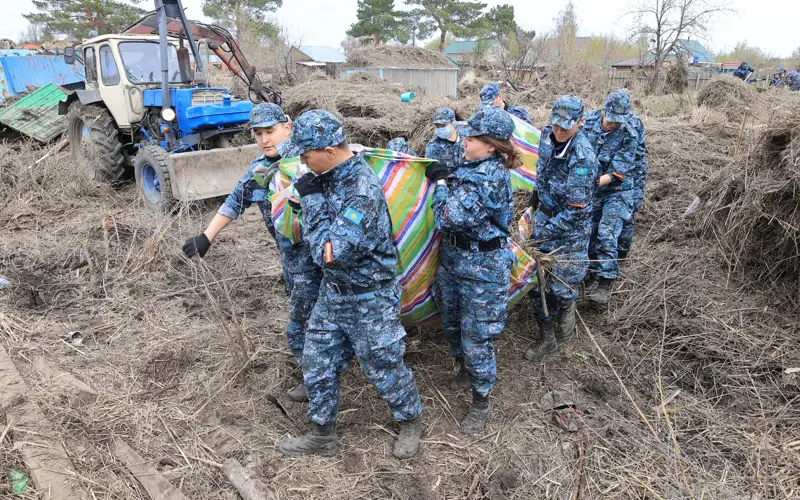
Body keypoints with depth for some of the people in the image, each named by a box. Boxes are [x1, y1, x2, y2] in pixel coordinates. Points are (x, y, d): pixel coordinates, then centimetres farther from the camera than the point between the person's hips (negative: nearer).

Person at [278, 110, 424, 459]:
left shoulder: (363, 192, -29)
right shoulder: (330, 177, -1)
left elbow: (329, 254, -31)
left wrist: (312, 200, -25)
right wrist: (311, 198, 1)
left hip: (369, 300, -8)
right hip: (333, 293, 8)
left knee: (384, 369, 11)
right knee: (317, 365, 16)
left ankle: (411, 421, 39)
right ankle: (323, 436, 36)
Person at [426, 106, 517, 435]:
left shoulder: (490, 178, -25)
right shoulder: (472, 167, 3)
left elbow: (451, 217, -29)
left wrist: (441, 181, -15)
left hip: (482, 268, -9)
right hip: (453, 257, 9)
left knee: (476, 335, 3)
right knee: (451, 323, 23)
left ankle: (481, 401, 23)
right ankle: (466, 369, 49)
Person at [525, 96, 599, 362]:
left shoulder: (583, 159, -27)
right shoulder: (548, 134, -4)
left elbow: (575, 211, -26)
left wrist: (545, 232, -22)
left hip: (571, 227, -7)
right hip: (545, 214, 7)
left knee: (561, 285, 0)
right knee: (536, 280, 10)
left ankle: (566, 309, 36)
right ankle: (547, 337, 27)